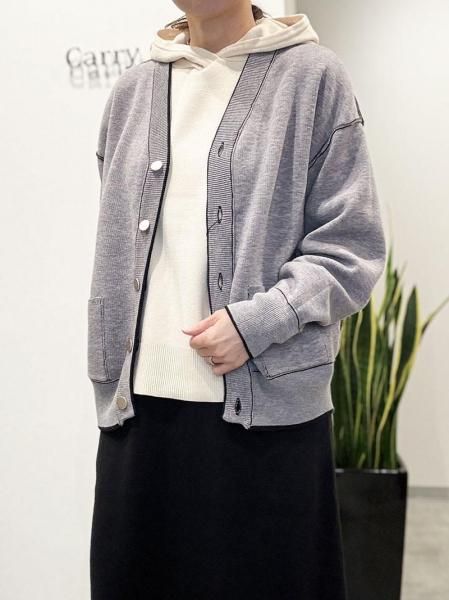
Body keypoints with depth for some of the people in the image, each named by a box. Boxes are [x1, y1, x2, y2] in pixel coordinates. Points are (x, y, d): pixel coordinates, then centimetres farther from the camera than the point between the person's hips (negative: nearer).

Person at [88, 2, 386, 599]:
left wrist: (256, 322, -15)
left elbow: (352, 247, -2)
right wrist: (111, 377, 12)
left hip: (268, 406, -3)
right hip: (139, 404, 4)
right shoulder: (132, 90, 13)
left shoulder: (312, 77, 1)